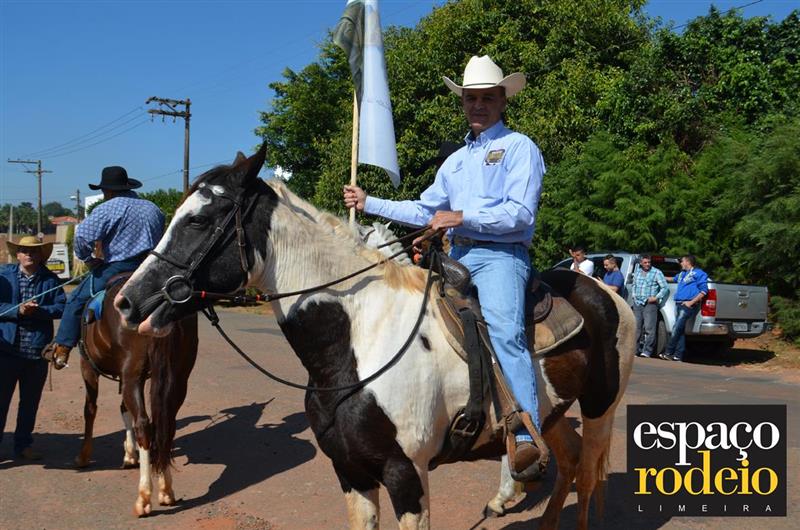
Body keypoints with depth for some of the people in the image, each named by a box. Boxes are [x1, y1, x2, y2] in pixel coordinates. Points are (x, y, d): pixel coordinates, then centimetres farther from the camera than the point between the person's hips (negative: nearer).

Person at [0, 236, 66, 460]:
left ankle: (24, 444, 26)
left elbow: (61, 306, -2)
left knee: (30, 401, 13)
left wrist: (39, 310, -17)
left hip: (37, 350, 2)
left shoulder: (50, 279, 4)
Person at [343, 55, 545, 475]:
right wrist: (369, 203, 23)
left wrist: (462, 217, -14)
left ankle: (526, 435, -33)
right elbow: (423, 212, 28)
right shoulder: (455, 160, 24)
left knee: (503, 333, -29)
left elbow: (520, 213, -11)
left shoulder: (520, 147, 2)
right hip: (457, 258, 8)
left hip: (500, 256, -8)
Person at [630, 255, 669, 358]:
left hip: (650, 304, -5)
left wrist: (656, 297, -11)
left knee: (649, 328, -10)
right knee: (636, 327, 6)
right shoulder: (637, 272, 16)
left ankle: (647, 351, -11)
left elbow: (665, 288, -2)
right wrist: (633, 296, 15)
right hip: (637, 303, 5)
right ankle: (635, 349, 12)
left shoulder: (657, 273, 0)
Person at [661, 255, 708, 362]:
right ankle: (678, 355, 6)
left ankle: (668, 352, -12)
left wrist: (691, 302, -15)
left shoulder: (698, 273, -2)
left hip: (687, 305, -8)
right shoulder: (682, 274, 24)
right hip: (679, 304, 8)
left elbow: (704, 290, -9)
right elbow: (673, 279, 46)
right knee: (680, 330, 6)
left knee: (677, 328, -13)